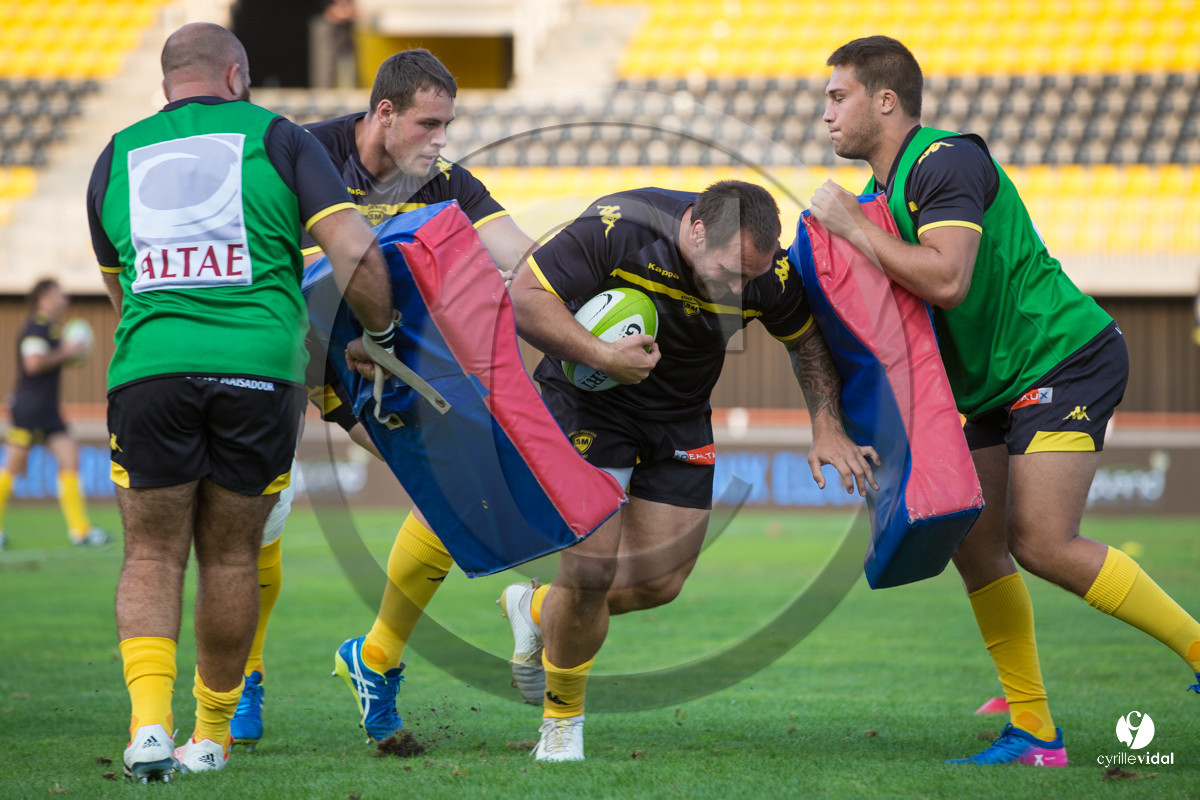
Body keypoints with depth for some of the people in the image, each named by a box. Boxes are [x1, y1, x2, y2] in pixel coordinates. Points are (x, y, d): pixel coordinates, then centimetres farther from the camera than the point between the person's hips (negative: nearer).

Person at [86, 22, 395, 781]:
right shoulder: (277, 139, 9)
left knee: (152, 557, 10)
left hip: (147, 370, 1)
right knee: (230, 558, 13)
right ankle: (212, 733, 22)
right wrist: (383, 334, 13)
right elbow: (355, 251, -2)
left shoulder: (117, 156, 18)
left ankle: (150, 722, -9)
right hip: (257, 371, -1)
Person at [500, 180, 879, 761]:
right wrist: (601, 356, -37)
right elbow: (523, 299, -28)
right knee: (591, 570, -14)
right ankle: (561, 721, 9)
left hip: (681, 417, 5)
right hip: (588, 401, -4)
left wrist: (827, 428, -8)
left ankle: (537, 610, 31)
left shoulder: (771, 274, -18)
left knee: (660, 583, 2)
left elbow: (806, 338, 2)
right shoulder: (616, 230, -31)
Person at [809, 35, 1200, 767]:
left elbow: (947, 281, -31)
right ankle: (1035, 734, 3)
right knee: (975, 546, 0)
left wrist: (853, 226, -21)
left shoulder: (946, 162, -18)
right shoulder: (886, 188, 12)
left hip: (1064, 357, -10)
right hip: (994, 383, 10)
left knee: (1043, 543, -18)